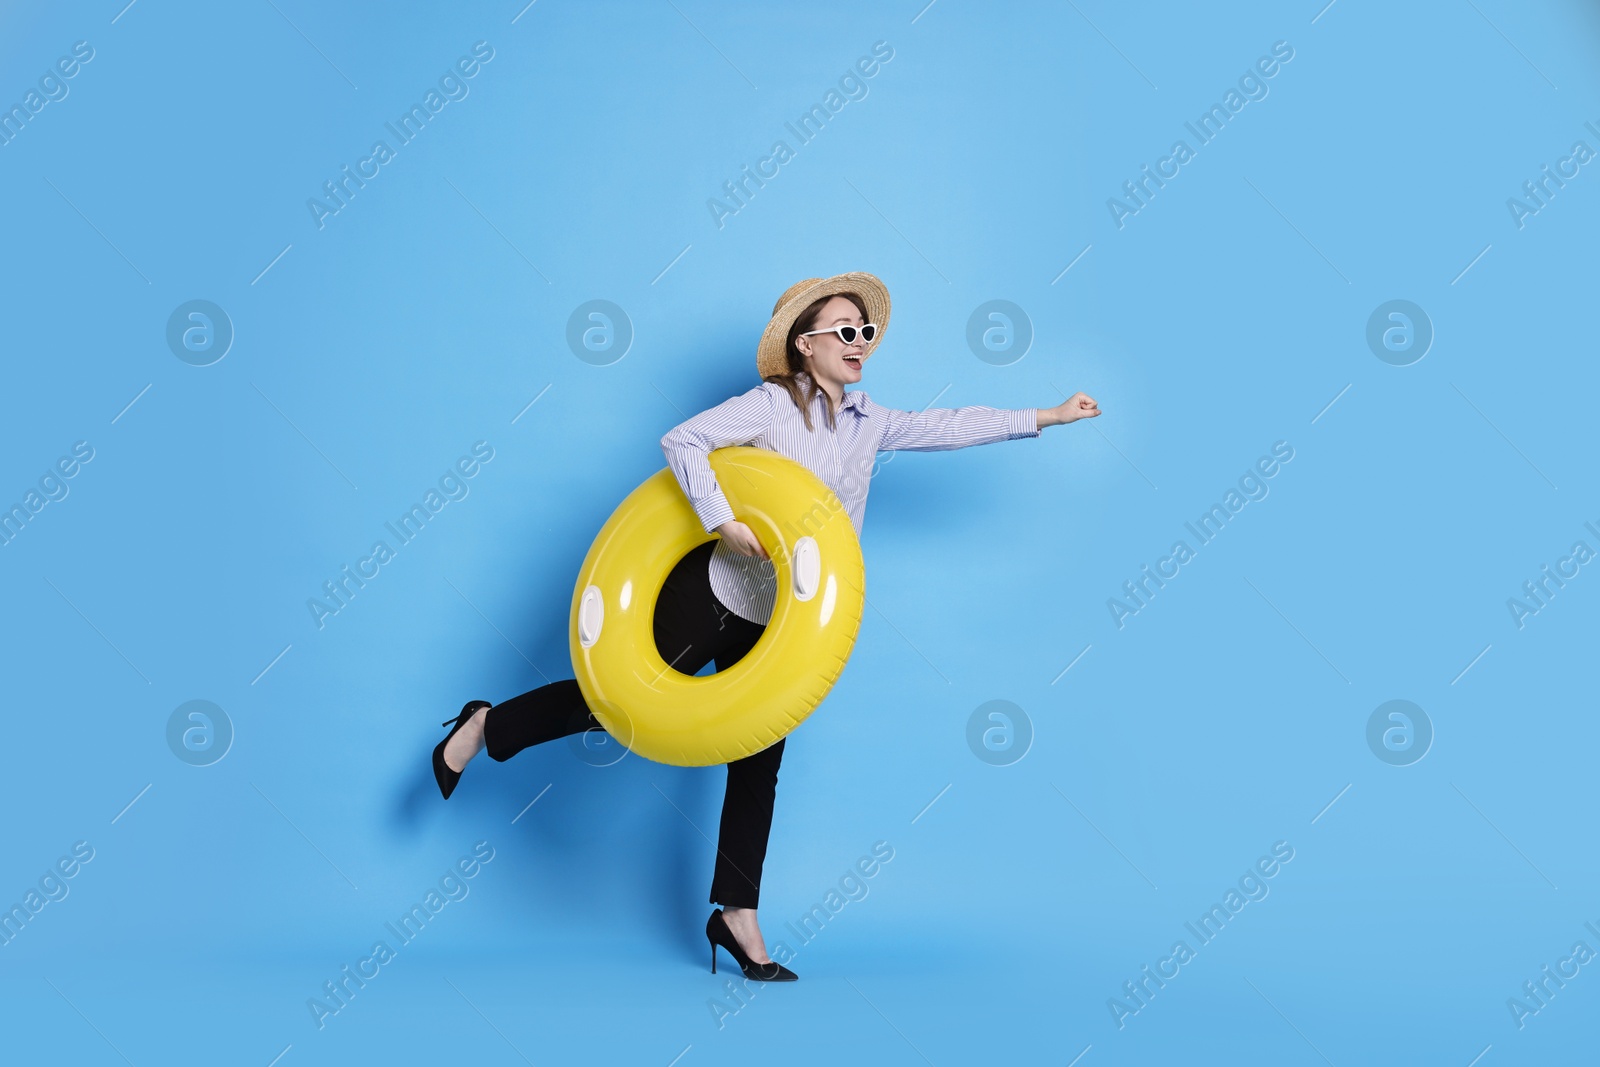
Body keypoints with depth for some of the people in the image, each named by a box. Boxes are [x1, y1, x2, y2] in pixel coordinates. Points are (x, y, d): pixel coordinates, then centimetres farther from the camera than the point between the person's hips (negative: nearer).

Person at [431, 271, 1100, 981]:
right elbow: (682, 441, -21)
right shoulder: (773, 405, -12)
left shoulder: (869, 422, 7)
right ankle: (487, 726, 24)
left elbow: (949, 426, 11)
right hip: (715, 593, -6)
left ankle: (736, 915, 13)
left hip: (782, 622, 6)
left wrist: (1045, 417, 10)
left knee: (760, 762, 6)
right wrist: (724, 522, -28)